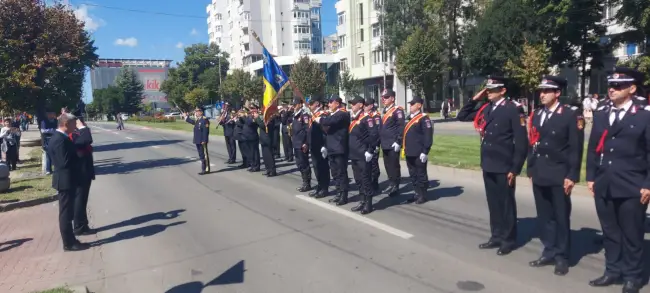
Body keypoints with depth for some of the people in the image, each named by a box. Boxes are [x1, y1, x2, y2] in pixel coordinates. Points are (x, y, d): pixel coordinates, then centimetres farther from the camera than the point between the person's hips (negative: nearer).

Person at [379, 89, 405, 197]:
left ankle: (395, 187, 6)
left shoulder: (398, 110, -9)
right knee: (387, 166, 13)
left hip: (393, 145, -8)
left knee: (394, 166, -2)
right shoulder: (385, 111, 17)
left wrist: (398, 142, -19)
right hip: (385, 145, 8)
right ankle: (391, 185, 23)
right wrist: (380, 142, 19)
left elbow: (401, 126, -16)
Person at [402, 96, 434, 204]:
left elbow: (428, 136, -16)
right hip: (409, 153, 9)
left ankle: (423, 195, 13)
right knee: (413, 175, 14)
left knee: (421, 174, 2)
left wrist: (425, 152, -19)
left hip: (419, 154, -9)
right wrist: (405, 149, 19)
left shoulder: (424, 118, -10)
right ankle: (417, 193, 25)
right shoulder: (411, 118, 17)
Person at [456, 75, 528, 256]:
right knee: (493, 203, 15)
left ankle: (508, 240, 20)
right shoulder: (485, 109, 8)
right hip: (488, 166, 6)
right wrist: (475, 99, 3)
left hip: (504, 167, -6)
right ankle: (497, 236, 27)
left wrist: (515, 169, -14)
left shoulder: (513, 110, -10)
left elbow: (521, 142, -12)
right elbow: (462, 116, 15)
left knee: (506, 204, 7)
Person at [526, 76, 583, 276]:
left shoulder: (571, 114, -6)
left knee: (561, 218, 6)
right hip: (539, 176, 5)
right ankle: (549, 252, 25)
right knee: (544, 217, 12)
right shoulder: (536, 115, 11)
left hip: (559, 176, -5)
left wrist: (572, 176, -13)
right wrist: (531, 170, 11)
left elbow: (576, 148, -9)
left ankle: (562, 257, 18)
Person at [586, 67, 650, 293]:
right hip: (604, 187, 4)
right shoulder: (600, 117, 12)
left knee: (632, 235, 7)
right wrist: (591, 177, 7)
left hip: (632, 189, -4)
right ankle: (613, 271, 26)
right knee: (609, 232, 13)